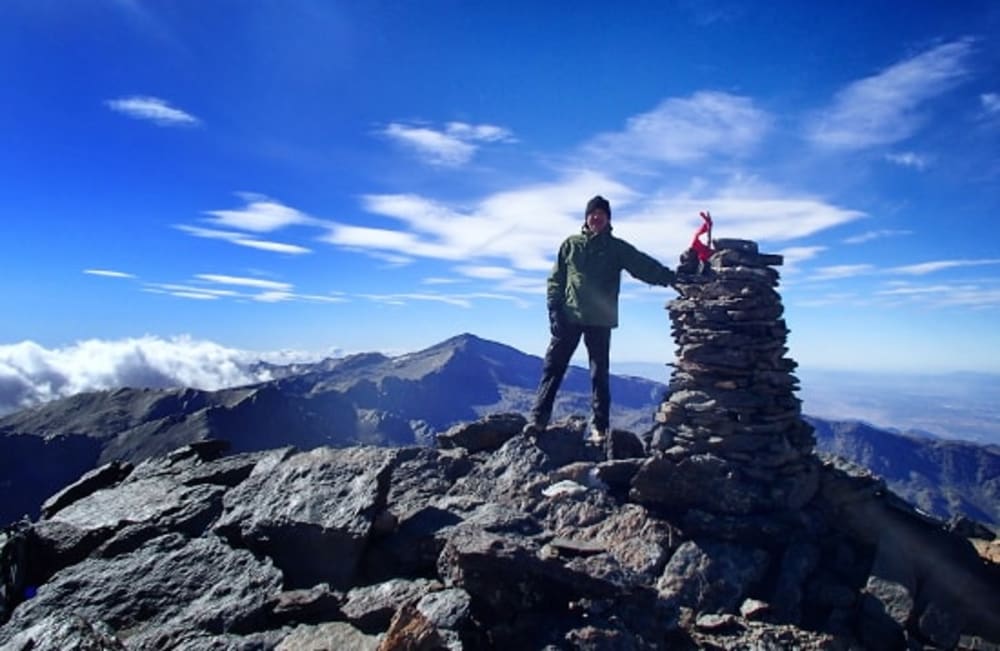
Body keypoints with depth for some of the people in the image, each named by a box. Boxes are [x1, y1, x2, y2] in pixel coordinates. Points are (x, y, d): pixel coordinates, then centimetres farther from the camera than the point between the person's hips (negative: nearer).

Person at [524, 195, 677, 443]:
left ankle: (599, 427, 10)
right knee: (552, 367, -2)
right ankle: (538, 418, 2)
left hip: (600, 321, 0)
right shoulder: (571, 244, 8)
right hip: (569, 317, 1)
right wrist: (554, 311, -4)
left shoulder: (617, 248, 7)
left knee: (599, 374, 4)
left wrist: (673, 278, -17)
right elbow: (556, 280, 7)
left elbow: (645, 266, -3)